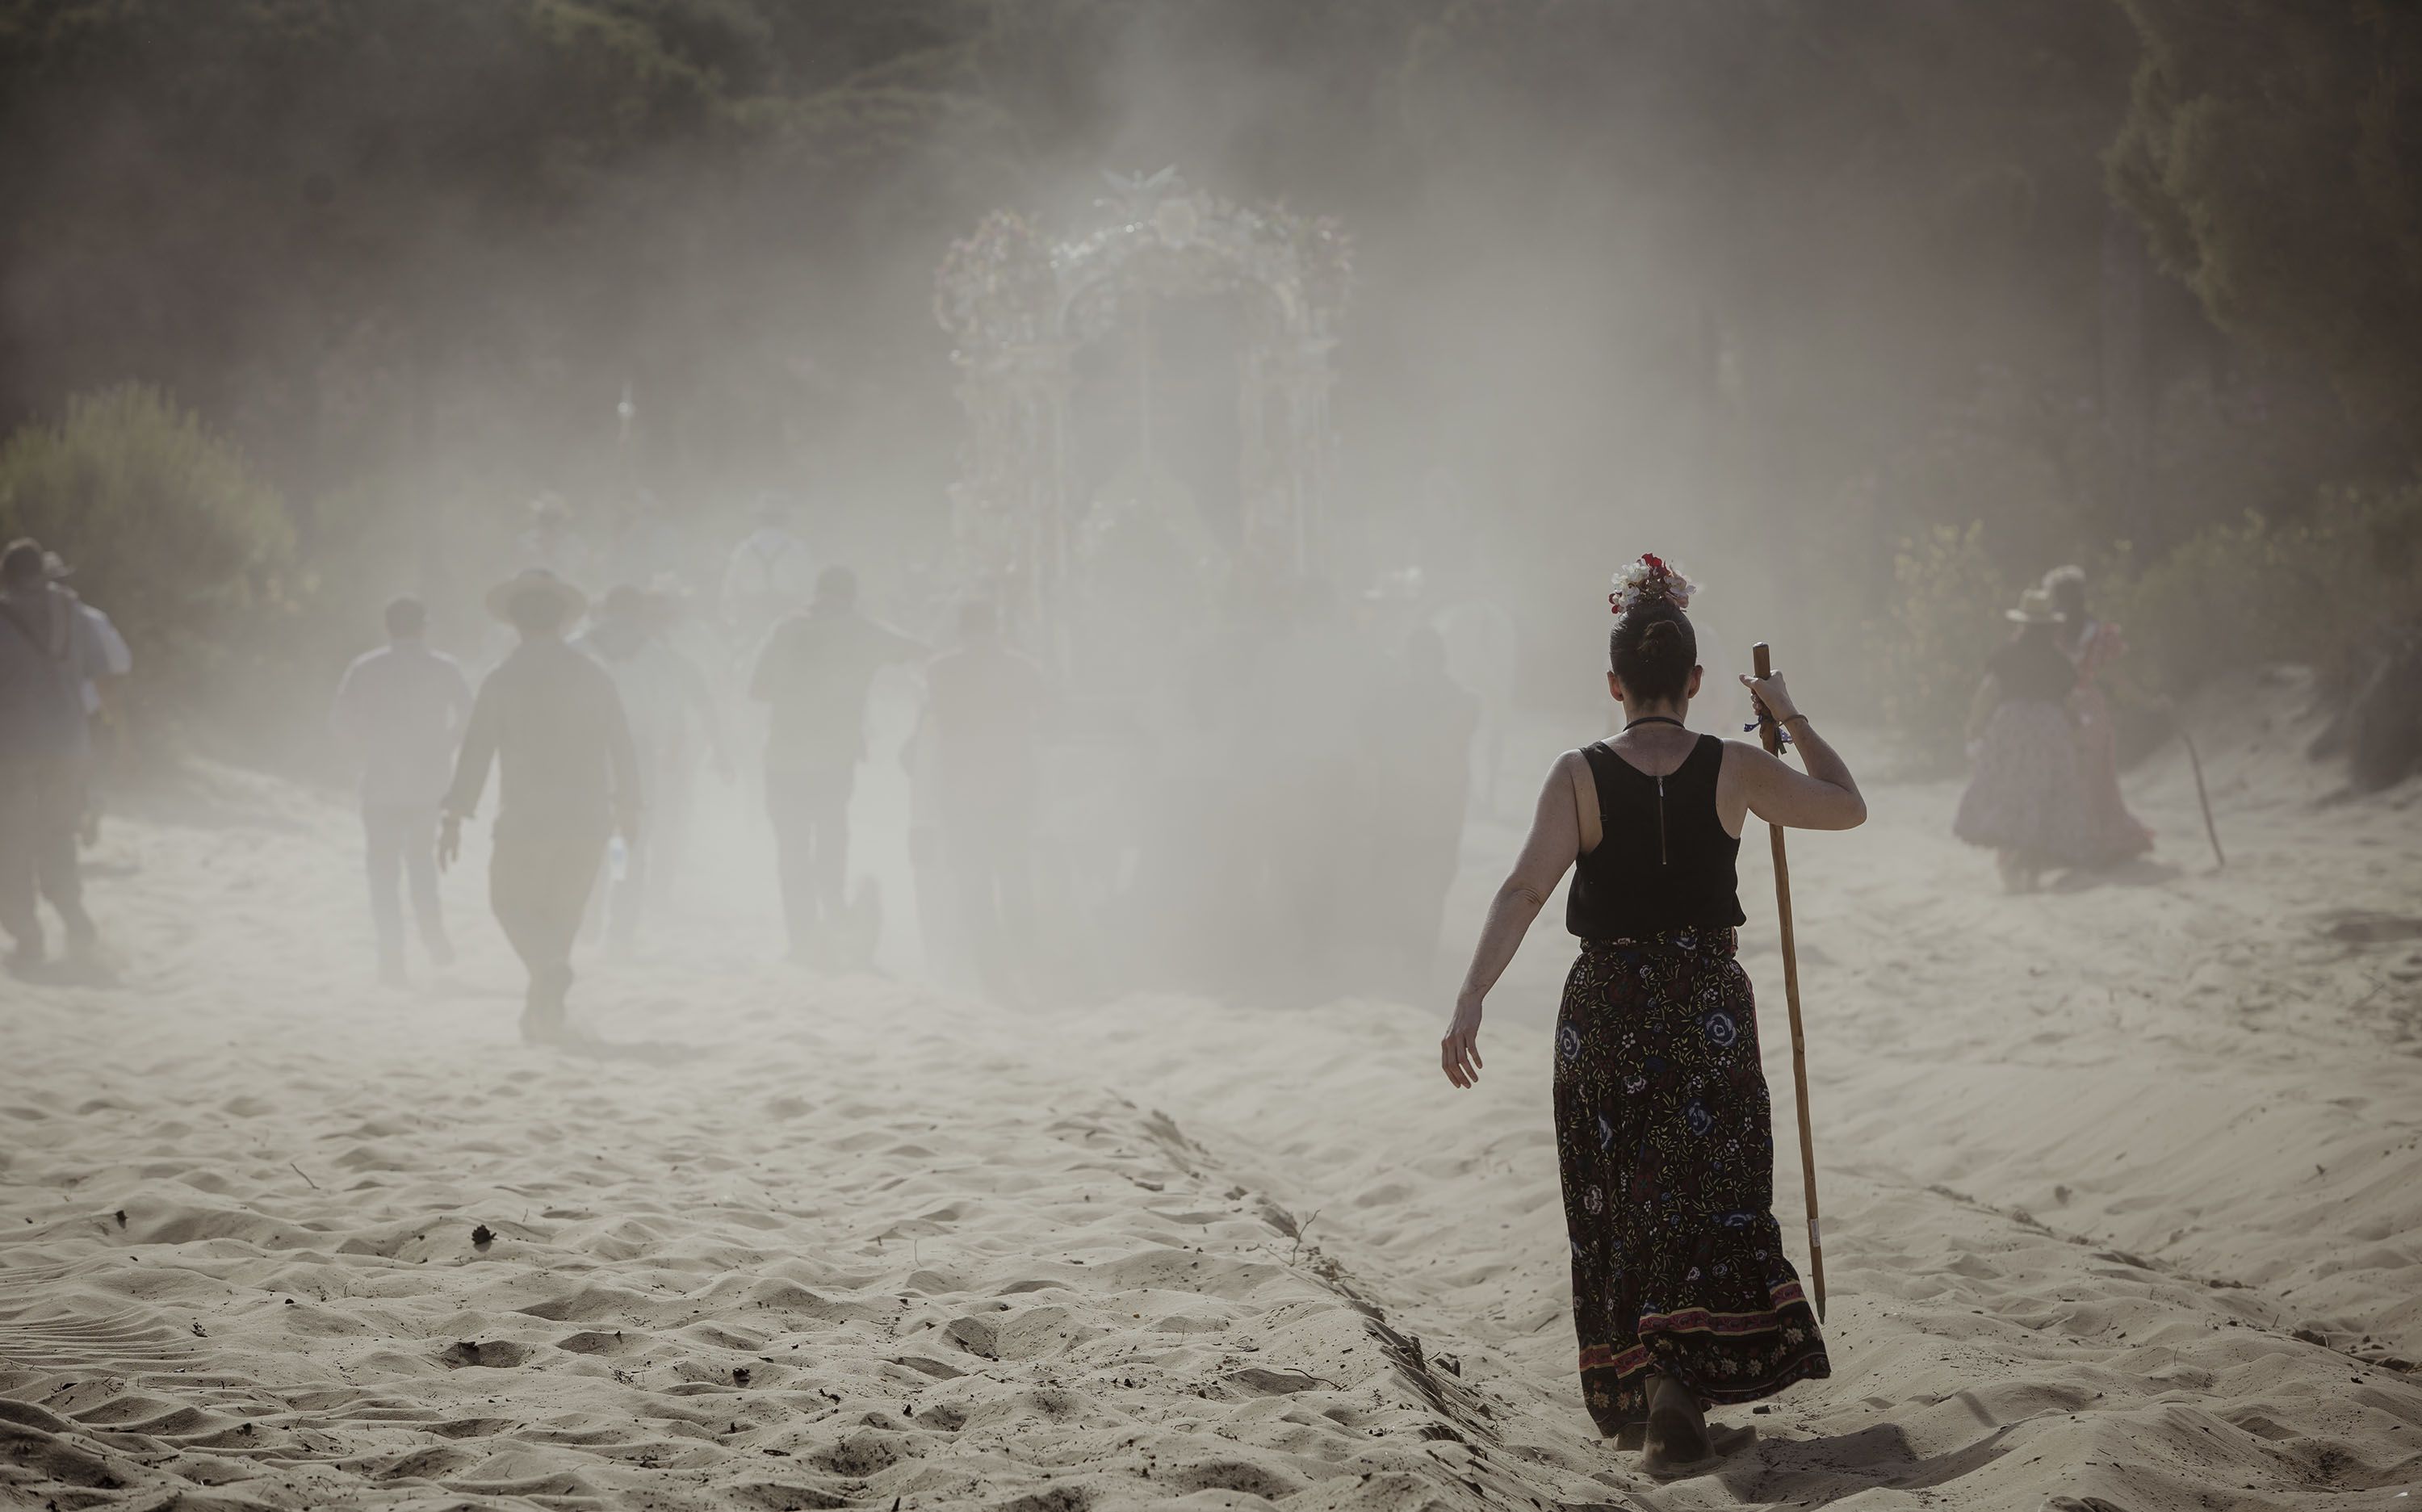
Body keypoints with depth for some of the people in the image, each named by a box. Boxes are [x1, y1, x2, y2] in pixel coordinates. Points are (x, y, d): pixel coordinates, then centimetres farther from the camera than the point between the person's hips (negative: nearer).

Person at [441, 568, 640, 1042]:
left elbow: (476, 751, -8)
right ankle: (543, 1011, 18)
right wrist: (628, 805, 21)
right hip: (588, 821, 3)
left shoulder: (504, 679, -6)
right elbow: (622, 749, 7)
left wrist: (455, 817, -4)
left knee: (512, 901, 12)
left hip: (526, 821, -3)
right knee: (563, 910, 16)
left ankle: (550, 966, -17)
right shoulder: (593, 675, 3)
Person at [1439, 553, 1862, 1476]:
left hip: (1605, 1010, 0)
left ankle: (1630, 1400, 24)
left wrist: (1472, 1000, -22)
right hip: (1709, 1008, 0)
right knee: (1708, 1197, 3)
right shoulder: (1734, 771, -4)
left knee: (1619, 1204, 14)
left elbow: (1525, 890, -18)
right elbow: (1848, 807, 11)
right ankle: (1679, 1381, -17)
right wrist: (1794, 723, 24)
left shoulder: (1580, 777, -7)